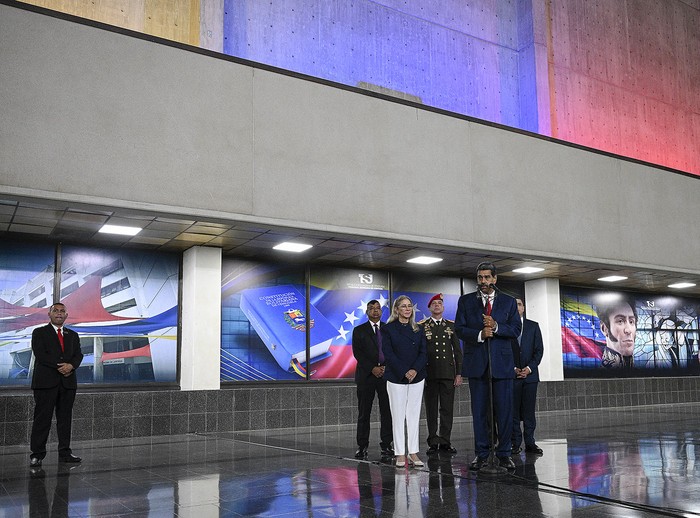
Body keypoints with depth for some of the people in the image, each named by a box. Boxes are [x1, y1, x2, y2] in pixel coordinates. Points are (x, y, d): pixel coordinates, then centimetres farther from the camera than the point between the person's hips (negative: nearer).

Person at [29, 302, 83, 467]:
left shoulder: (73, 335, 18)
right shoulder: (39, 333, 6)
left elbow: (78, 355, 8)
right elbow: (40, 354, -7)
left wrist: (71, 365, -14)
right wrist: (59, 366, -16)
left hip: (68, 381, 4)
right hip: (46, 381, -4)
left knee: (65, 418, 6)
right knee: (42, 418, -4)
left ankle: (65, 452, 12)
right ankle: (37, 455, 0)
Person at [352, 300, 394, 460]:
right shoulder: (359, 330, 7)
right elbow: (357, 353, -2)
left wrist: (386, 367, -8)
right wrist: (372, 368, -12)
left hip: (386, 374, 2)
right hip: (366, 375, -1)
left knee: (387, 412, 0)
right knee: (364, 413, 1)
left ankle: (386, 445, 7)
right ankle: (362, 446, 7)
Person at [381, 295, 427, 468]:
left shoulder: (418, 330, 11)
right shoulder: (388, 329, 0)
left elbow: (424, 352, 4)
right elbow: (389, 354, -8)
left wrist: (415, 370, -13)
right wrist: (404, 372, -16)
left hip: (417, 377, 3)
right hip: (396, 378, -3)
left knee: (414, 415, 5)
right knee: (398, 416, 0)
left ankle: (413, 453, 10)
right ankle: (400, 454, 6)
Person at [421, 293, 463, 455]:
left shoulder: (451, 326, 11)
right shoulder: (421, 326, 5)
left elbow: (457, 351, 10)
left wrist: (459, 373, 3)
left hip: (448, 373, 2)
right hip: (429, 374, -1)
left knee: (447, 408, 2)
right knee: (431, 409, 3)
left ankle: (445, 441, 10)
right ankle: (433, 442, 9)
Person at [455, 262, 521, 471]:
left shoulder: (508, 302, 9)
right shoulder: (465, 301, 8)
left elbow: (516, 330, 1)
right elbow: (459, 329, 0)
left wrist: (496, 327, -15)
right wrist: (479, 334, -16)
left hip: (502, 361, 0)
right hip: (476, 362, 0)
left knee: (504, 409, 1)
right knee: (479, 409, 5)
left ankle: (504, 453, 11)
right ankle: (481, 453, 12)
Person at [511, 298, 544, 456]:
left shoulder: (533, 326, 10)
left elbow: (539, 349, 6)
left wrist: (529, 368, -7)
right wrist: (512, 369, -8)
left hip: (530, 374, 1)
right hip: (511, 375, -1)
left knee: (529, 410, 2)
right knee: (513, 411, -1)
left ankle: (530, 443, 7)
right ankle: (515, 443, 4)